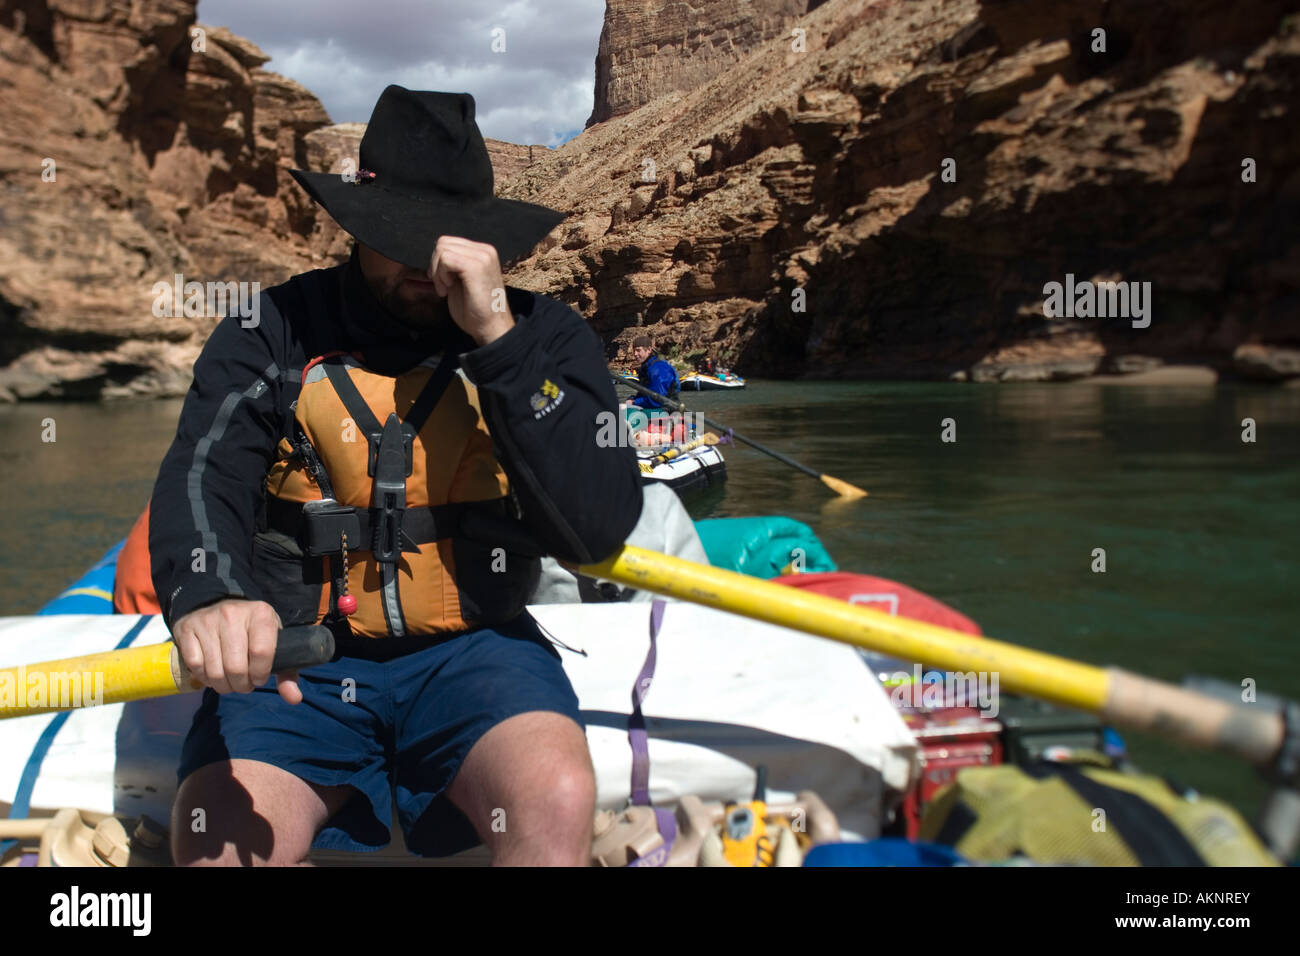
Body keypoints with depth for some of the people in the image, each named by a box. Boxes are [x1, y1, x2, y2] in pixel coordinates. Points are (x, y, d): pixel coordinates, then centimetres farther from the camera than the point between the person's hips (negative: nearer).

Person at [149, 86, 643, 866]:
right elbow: (203, 479, -12)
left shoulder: (547, 336, 0)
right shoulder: (275, 331, 2)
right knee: (219, 843, -24)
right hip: (295, 659, 2)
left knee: (557, 801, -30)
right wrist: (209, 594, -36)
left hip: (474, 650, -1)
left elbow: (600, 530, -13)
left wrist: (499, 343, -20)